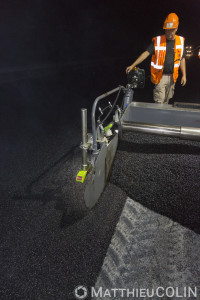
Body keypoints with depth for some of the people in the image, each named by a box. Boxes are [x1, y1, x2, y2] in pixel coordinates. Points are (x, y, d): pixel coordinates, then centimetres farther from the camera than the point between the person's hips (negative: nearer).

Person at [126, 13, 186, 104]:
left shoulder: (180, 41, 5)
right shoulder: (157, 41, -6)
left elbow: (182, 59, 12)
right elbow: (146, 53, -11)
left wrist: (184, 75, 8)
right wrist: (132, 65, -20)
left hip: (172, 77, 4)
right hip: (160, 76, -4)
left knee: (166, 101, 16)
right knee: (159, 102, -7)